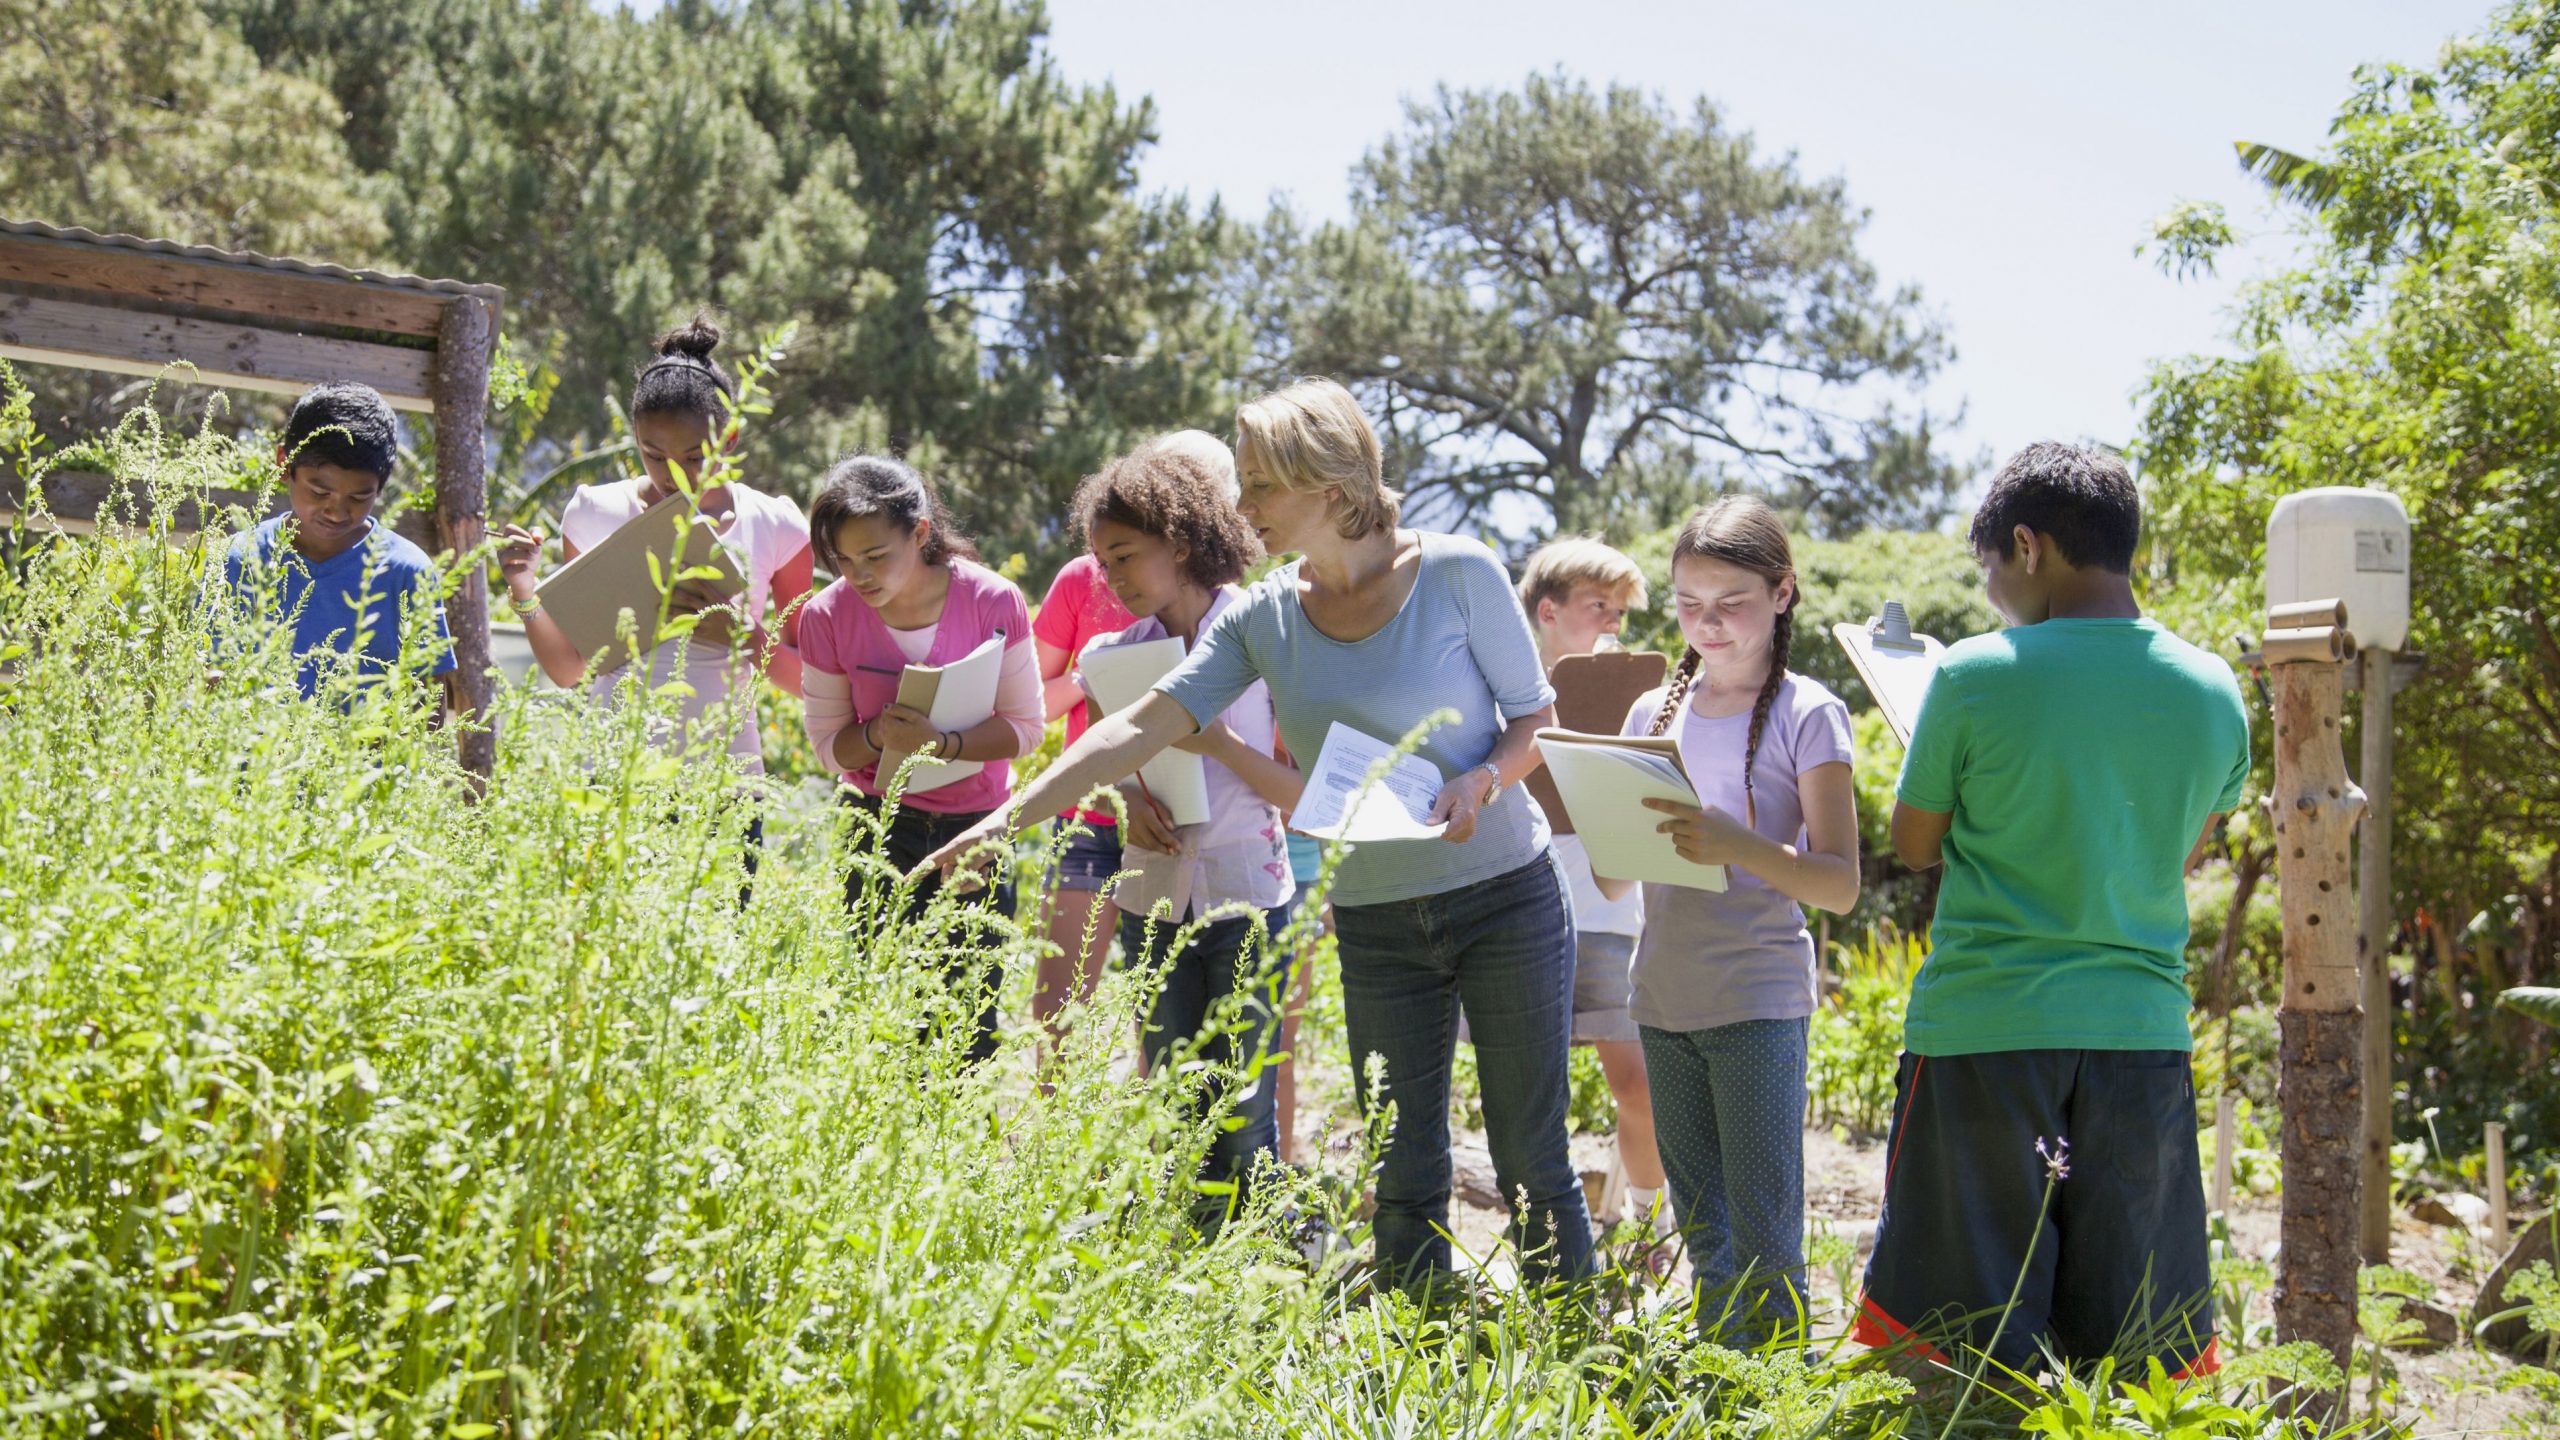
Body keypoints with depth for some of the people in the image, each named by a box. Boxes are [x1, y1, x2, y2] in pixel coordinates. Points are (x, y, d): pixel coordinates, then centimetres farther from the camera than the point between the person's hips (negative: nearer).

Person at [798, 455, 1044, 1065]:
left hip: (976, 825, 0)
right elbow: (827, 744, -2)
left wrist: (942, 743, -26)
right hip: (881, 826, 1)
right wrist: (876, 736, -24)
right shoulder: (827, 616, -10)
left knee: (969, 1027, 0)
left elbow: (1023, 727, -8)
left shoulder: (992, 601, -14)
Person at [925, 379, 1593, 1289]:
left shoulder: (1457, 574, -8)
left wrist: (1479, 784, -23)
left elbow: (1536, 721, -2)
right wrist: (1010, 817, -10)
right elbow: (1143, 727, -2)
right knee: (1403, 1180, 6)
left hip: (1505, 898, -3)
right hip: (1374, 927, 4)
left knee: (1532, 1164, 1)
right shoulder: (1263, 617, 2)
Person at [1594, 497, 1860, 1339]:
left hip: (1761, 1002, -5)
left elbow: (1840, 885, -11)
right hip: (1665, 999, 5)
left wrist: (1737, 844, -27)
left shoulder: (1807, 716, -4)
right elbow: (1614, 882, 13)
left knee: (1763, 1235, -5)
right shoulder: (1654, 712, 11)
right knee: (1701, 1231, 13)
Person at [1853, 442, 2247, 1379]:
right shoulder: (2213, 692, 3)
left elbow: (1913, 844, 3)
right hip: (2143, 1029, 3)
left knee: (1970, 1345, 4)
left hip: (1983, 1025, -3)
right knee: (2138, 1349, 9)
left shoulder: (1975, 677, -9)